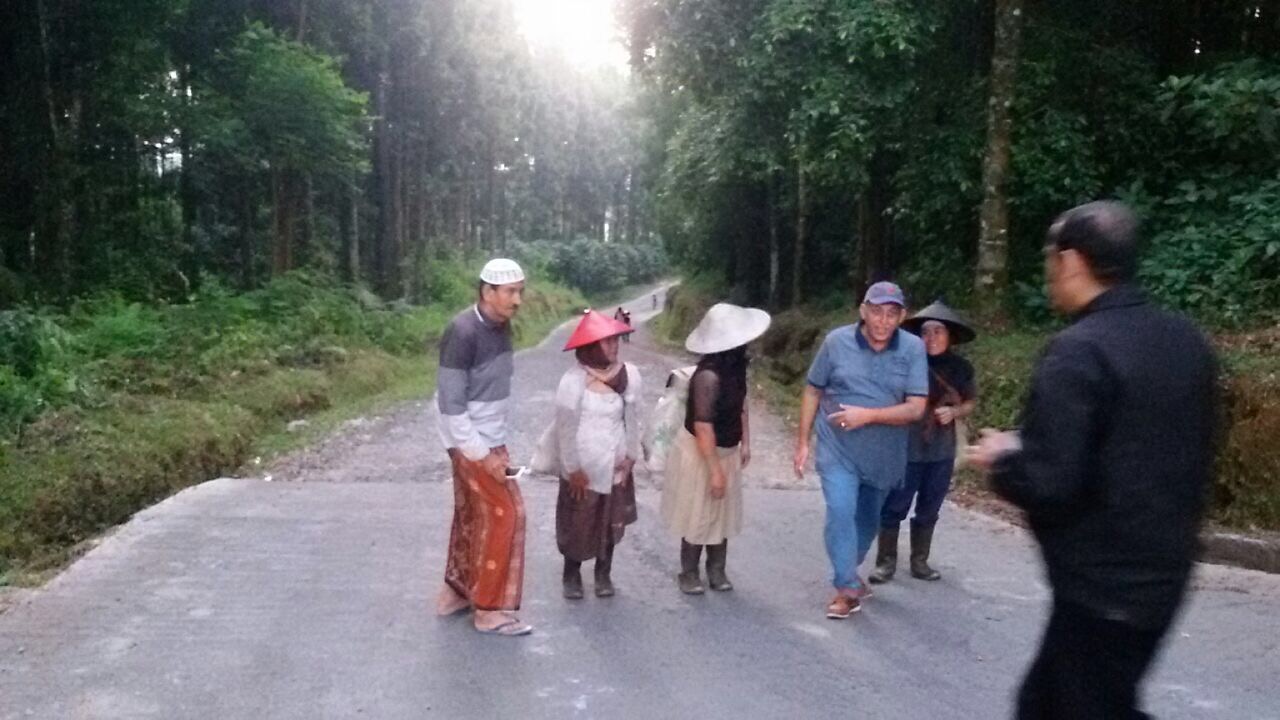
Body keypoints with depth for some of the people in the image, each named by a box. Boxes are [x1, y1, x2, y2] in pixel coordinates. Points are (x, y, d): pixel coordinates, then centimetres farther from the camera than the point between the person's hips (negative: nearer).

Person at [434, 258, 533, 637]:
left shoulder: (501, 326, 3)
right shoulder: (463, 333, -23)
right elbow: (451, 404, -22)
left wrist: (497, 441, 14)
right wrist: (482, 454, -21)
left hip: (488, 438, 8)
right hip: (472, 441, -8)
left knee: (473, 514, 16)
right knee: (506, 514, -5)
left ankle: (456, 591, 29)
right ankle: (491, 609, 6)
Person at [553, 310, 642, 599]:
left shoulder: (629, 374, -8)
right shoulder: (573, 380, -19)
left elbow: (633, 419, 2)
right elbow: (566, 427, -14)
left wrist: (630, 457, 2)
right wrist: (573, 468, -11)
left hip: (615, 465, 3)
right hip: (582, 467, -3)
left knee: (611, 522, 15)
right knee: (577, 525, 10)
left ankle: (603, 574, 33)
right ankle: (571, 576, 30)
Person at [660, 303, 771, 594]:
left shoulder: (735, 366, -5)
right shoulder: (708, 376, -30)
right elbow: (702, 426, -28)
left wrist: (745, 443, 12)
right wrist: (715, 470, -23)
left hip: (727, 452, 8)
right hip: (700, 453, -8)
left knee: (723, 513, 16)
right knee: (698, 515, 8)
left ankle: (717, 570, 32)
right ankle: (689, 573, 26)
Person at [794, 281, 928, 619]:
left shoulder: (913, 349, -11)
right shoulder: (837, 341, -10)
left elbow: (916, 408, -14)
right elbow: (812, 392, -1)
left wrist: (867, 416, -23)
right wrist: (802, 442, -1)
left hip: (884, 455, 2)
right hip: (838, 450, -2)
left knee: (867, 519, 17)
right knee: (840, 513, -15)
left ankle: (846, 574, 41)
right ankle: (848, 588, -1)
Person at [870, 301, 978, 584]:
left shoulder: (960, 368, 2)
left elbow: (971, 402, 12)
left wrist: (954, 412, -8)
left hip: (942, 452, 4)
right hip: (907, 449, -4)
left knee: (929, 510, 13)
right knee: (894, 507, 0)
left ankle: (920, 562, 24)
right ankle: (886, 562, 11)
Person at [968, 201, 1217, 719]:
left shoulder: (1078, 351, -21)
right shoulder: (1186, 340, 6)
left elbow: (1047, 484, -25)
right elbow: (1190, 458, 16)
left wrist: (1004, 460, -5)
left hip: (1101, 584, -9)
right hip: (1160, 573, 9)